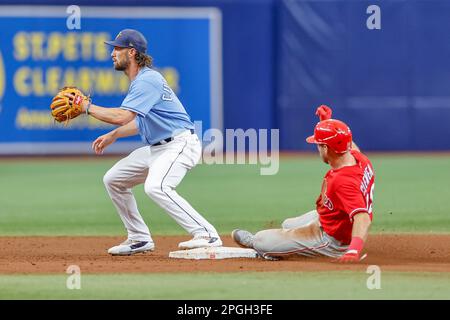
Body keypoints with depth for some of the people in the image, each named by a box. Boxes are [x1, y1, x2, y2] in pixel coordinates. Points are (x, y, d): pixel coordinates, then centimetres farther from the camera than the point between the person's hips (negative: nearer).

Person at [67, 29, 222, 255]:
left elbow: (122, 117, -28)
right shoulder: (138, 81, 14)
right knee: (113, 179, 13)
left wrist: (88, 107, -18)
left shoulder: (147, 80, -18)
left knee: (155, 187, -33)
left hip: (180, 144, -11)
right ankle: (139, 239, 18)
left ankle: (206, 234, -33)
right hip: (156, 148, 11)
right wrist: (112, 136, 22)